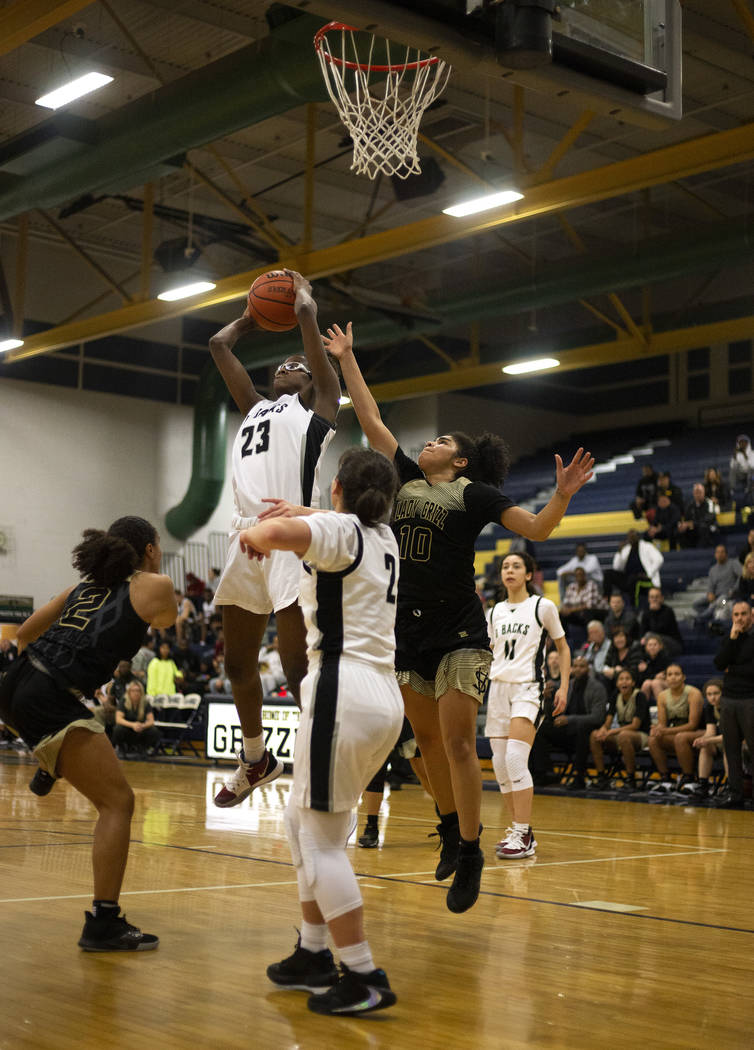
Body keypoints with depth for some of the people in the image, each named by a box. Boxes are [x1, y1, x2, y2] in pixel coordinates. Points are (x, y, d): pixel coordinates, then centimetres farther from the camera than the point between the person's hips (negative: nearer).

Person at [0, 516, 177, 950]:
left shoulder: (87, 585, 20)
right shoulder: (154, 585, 2)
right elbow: (167, 620, 25)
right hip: (53, 700, -8)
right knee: (118, 801, -3)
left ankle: (50, 767, 52)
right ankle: (104, 923, -7)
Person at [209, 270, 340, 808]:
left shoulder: (316, 409, 10)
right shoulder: (256, 406, 27)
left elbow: (308, 317, 5)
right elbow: (219, 344, 30)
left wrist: (302, 299, 23)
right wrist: (256, 315, 38)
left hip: (290, 537, -7)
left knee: (299, 667, -11)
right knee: (238, 663, 14)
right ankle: (256, 760, 32)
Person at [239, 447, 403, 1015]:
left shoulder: (338, 529, -6)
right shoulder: (383, 536, 17)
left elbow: (275, 532, -27)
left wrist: (255, 534, -6)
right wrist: (306, 514, 31)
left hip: (343, 691, -9)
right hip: (384, 695, 9)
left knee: (322, 839, -3)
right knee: (303, 821, 19)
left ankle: (365, 978, -3)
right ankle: (314, 954, 24)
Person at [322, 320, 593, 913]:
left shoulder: (475, 492, -2)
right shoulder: (408, 479, 12)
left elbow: (536, 530, -7)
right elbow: (371, 421, 16)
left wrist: (562, 496, -26)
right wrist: (347, 359, 17)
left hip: (458, 631, -6)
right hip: (410, 626, 6)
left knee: (457, 741, -10)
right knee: (427, 738, 12)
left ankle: (470, 852, -2)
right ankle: (451, 827, 28)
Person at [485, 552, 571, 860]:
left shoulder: (543, 606, 0)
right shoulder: (496, 611, 14)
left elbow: (562, 648, 7)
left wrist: (563, 686, -1)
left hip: (528, 687, -6)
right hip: (498, 686, 6)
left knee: (515, 758, -20)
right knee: (499, 763, 3)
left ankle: (524, 836, -17)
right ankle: (517, 829, 16)